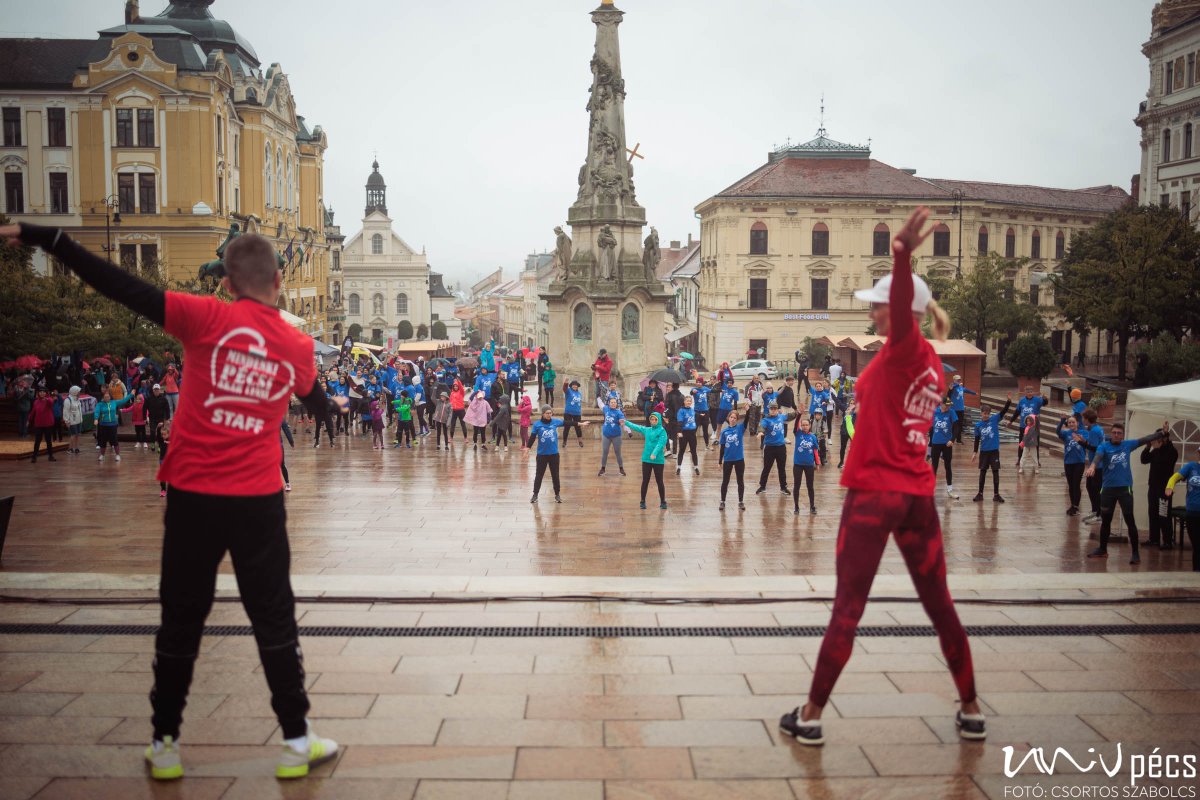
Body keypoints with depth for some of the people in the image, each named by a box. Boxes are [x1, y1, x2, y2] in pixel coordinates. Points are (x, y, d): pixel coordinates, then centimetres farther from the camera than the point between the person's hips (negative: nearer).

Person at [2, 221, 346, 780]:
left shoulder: (208, 318, -7)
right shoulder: (297, 346, 1)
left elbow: (125, 289, -12)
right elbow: (318, 405, 19)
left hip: (194, 495, -1)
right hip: (259, 500, 1)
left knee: (181, 623, 13)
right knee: (274, 622, 10)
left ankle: (165, 745, 25)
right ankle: (297, 743, 17)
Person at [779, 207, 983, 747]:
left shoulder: (905, 348, -11)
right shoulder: (932, 366, 10)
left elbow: (902, 306, -32)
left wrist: (902, 256, -47)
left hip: (874, 494, -7)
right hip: (918, 494, 7)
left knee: (847, 611, 0)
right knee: (940, 606, 15)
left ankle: (811, 716, 10)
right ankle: (971, 712, 24)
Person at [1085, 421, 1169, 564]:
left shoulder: (1128, 445, 4)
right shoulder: (1104, 447, -6)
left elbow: (1145, 439, 5)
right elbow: (1098, 456, -25)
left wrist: (1163, 433, -6)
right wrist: (1092, 466, -46)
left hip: (1125, 488, 0)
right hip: (1108, 488, 0)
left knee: (1130, 521, -2)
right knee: (1105, 520, 12)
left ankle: (1135, 553, 4)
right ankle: (1102, 550, 27)